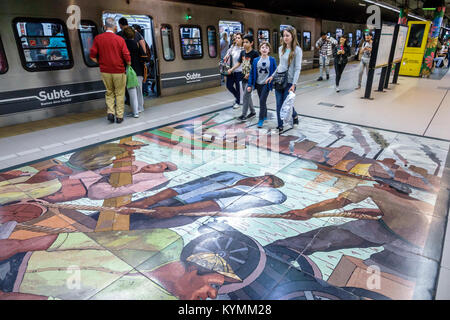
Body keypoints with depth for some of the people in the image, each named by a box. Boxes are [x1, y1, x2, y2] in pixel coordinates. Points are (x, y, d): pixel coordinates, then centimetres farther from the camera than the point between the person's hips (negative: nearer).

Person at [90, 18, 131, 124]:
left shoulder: (98, 38, 1)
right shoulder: (120, 39, -6)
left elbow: (92, 56, -1)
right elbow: (127, 56, -9)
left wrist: (100, 63, 16)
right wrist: (129, 64, 11)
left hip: (105, 71, 2)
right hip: (119, 71, -2)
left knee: (109, 92, 17)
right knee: (119, 93, 8)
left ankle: (110, 112, 3)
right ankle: (119, 116, 10)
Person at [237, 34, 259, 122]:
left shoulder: (254, 53, -13)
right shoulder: (242, 52, 7)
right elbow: (239, 63, 16)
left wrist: (249, 74, -20)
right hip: (244, 77, 7)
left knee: (245, 96, -7)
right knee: (248, 96, 14)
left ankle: (244, 115, 0)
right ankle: (253, 112, 28)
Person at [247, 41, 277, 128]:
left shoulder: (272, 60, -3)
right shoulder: (256, 60, 2)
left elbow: (275, 72, 1)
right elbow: (252, 73, 4)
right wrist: (250, 85, 1)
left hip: (267, 84, -3)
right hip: (258, 84, 3)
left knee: (262, 101, -10)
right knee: (262, 101, 14)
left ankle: (261, 120, -2)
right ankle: (265, 116, 33)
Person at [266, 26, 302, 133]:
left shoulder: (297, 50, -9)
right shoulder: (281, 49, 9)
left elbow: (298, 68, -13)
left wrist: (293, 84, -19)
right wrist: (272, 76, 11)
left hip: (289, 81, -5)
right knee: (279, 105, 6)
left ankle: (295, 115, 31)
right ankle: (280, 127, 17)